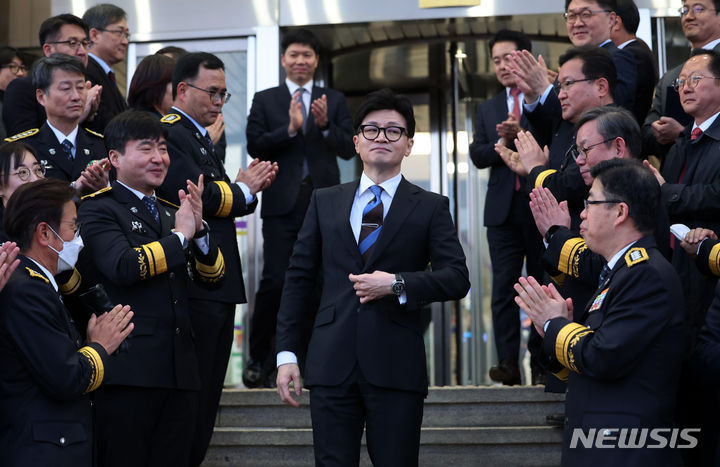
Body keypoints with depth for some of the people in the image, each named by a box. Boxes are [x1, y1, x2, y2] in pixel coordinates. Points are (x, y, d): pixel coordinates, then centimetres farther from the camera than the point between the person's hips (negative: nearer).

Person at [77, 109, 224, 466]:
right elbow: (123, 267, -19)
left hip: (180, 370, 7)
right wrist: (179, 235, -9)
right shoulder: (99, 209, -2)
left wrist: (199, 230, -4)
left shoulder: (172, 212, 19)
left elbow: (213, 279, 14)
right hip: (128, 368, -6)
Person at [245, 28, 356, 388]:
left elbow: (349, 149, 5)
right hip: (282, 204, -2)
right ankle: (259, 361, 3)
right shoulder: (265, 100, 10)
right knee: (274, 281, -7)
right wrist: (290, 128, -15)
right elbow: (254, 146, -2)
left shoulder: (335, 100, 13)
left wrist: (325, 125, -13)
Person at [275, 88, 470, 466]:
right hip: (332, 365, 2)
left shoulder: (430, 208, 7)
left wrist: (397, 284, -15)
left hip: (396, 367, -1)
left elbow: (456, 278, -1)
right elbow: (298, 278, 11)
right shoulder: (324, 202, 13)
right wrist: (287, 353, 4)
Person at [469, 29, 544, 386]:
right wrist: (503, 143, -13)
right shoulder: (487, 110, 17)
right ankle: (508, 362, -4)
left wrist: (522, 135, -21)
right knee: (504, 287, -3)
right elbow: (478, 155, 5)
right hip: (503, 208, 4)